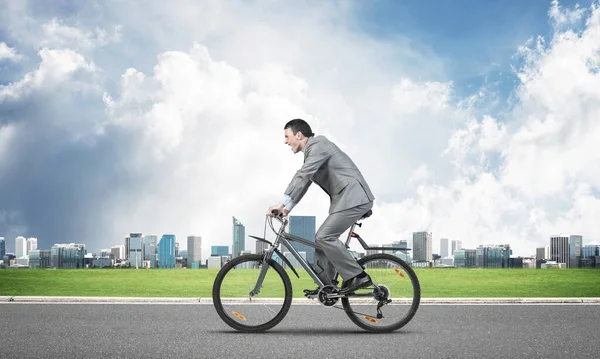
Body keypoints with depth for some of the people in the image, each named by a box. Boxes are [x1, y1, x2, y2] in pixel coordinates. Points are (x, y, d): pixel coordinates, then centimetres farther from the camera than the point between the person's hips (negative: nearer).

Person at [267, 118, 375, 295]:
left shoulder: (318, 145, -12)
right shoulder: (312, 150, 20)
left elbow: (302, 176, -22)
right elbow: (303, 181, 22)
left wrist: (282, 203, -26)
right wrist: (287, 208, 13)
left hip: (353, 197, -11)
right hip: (343, 199, 11)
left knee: (324, 237, -16)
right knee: (323, 238, 10)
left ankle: (357, 277, -10)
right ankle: (325, 286, 13)